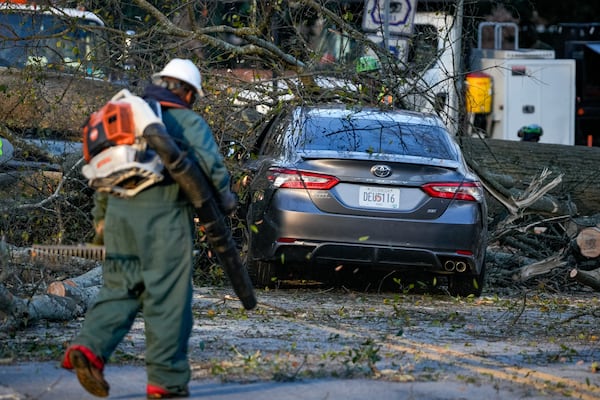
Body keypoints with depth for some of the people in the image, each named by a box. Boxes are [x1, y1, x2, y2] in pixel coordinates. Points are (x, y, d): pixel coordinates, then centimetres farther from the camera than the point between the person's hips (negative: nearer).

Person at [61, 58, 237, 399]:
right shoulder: (188, 121, 3)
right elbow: (210, 162, -8)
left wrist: (101, 216, 32)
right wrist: (223, 193, 9)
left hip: (120, 213, 5)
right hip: (164, 214, -5)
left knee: (120, 289, 10)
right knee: (168, 296, 0)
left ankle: (90, 348, -12)